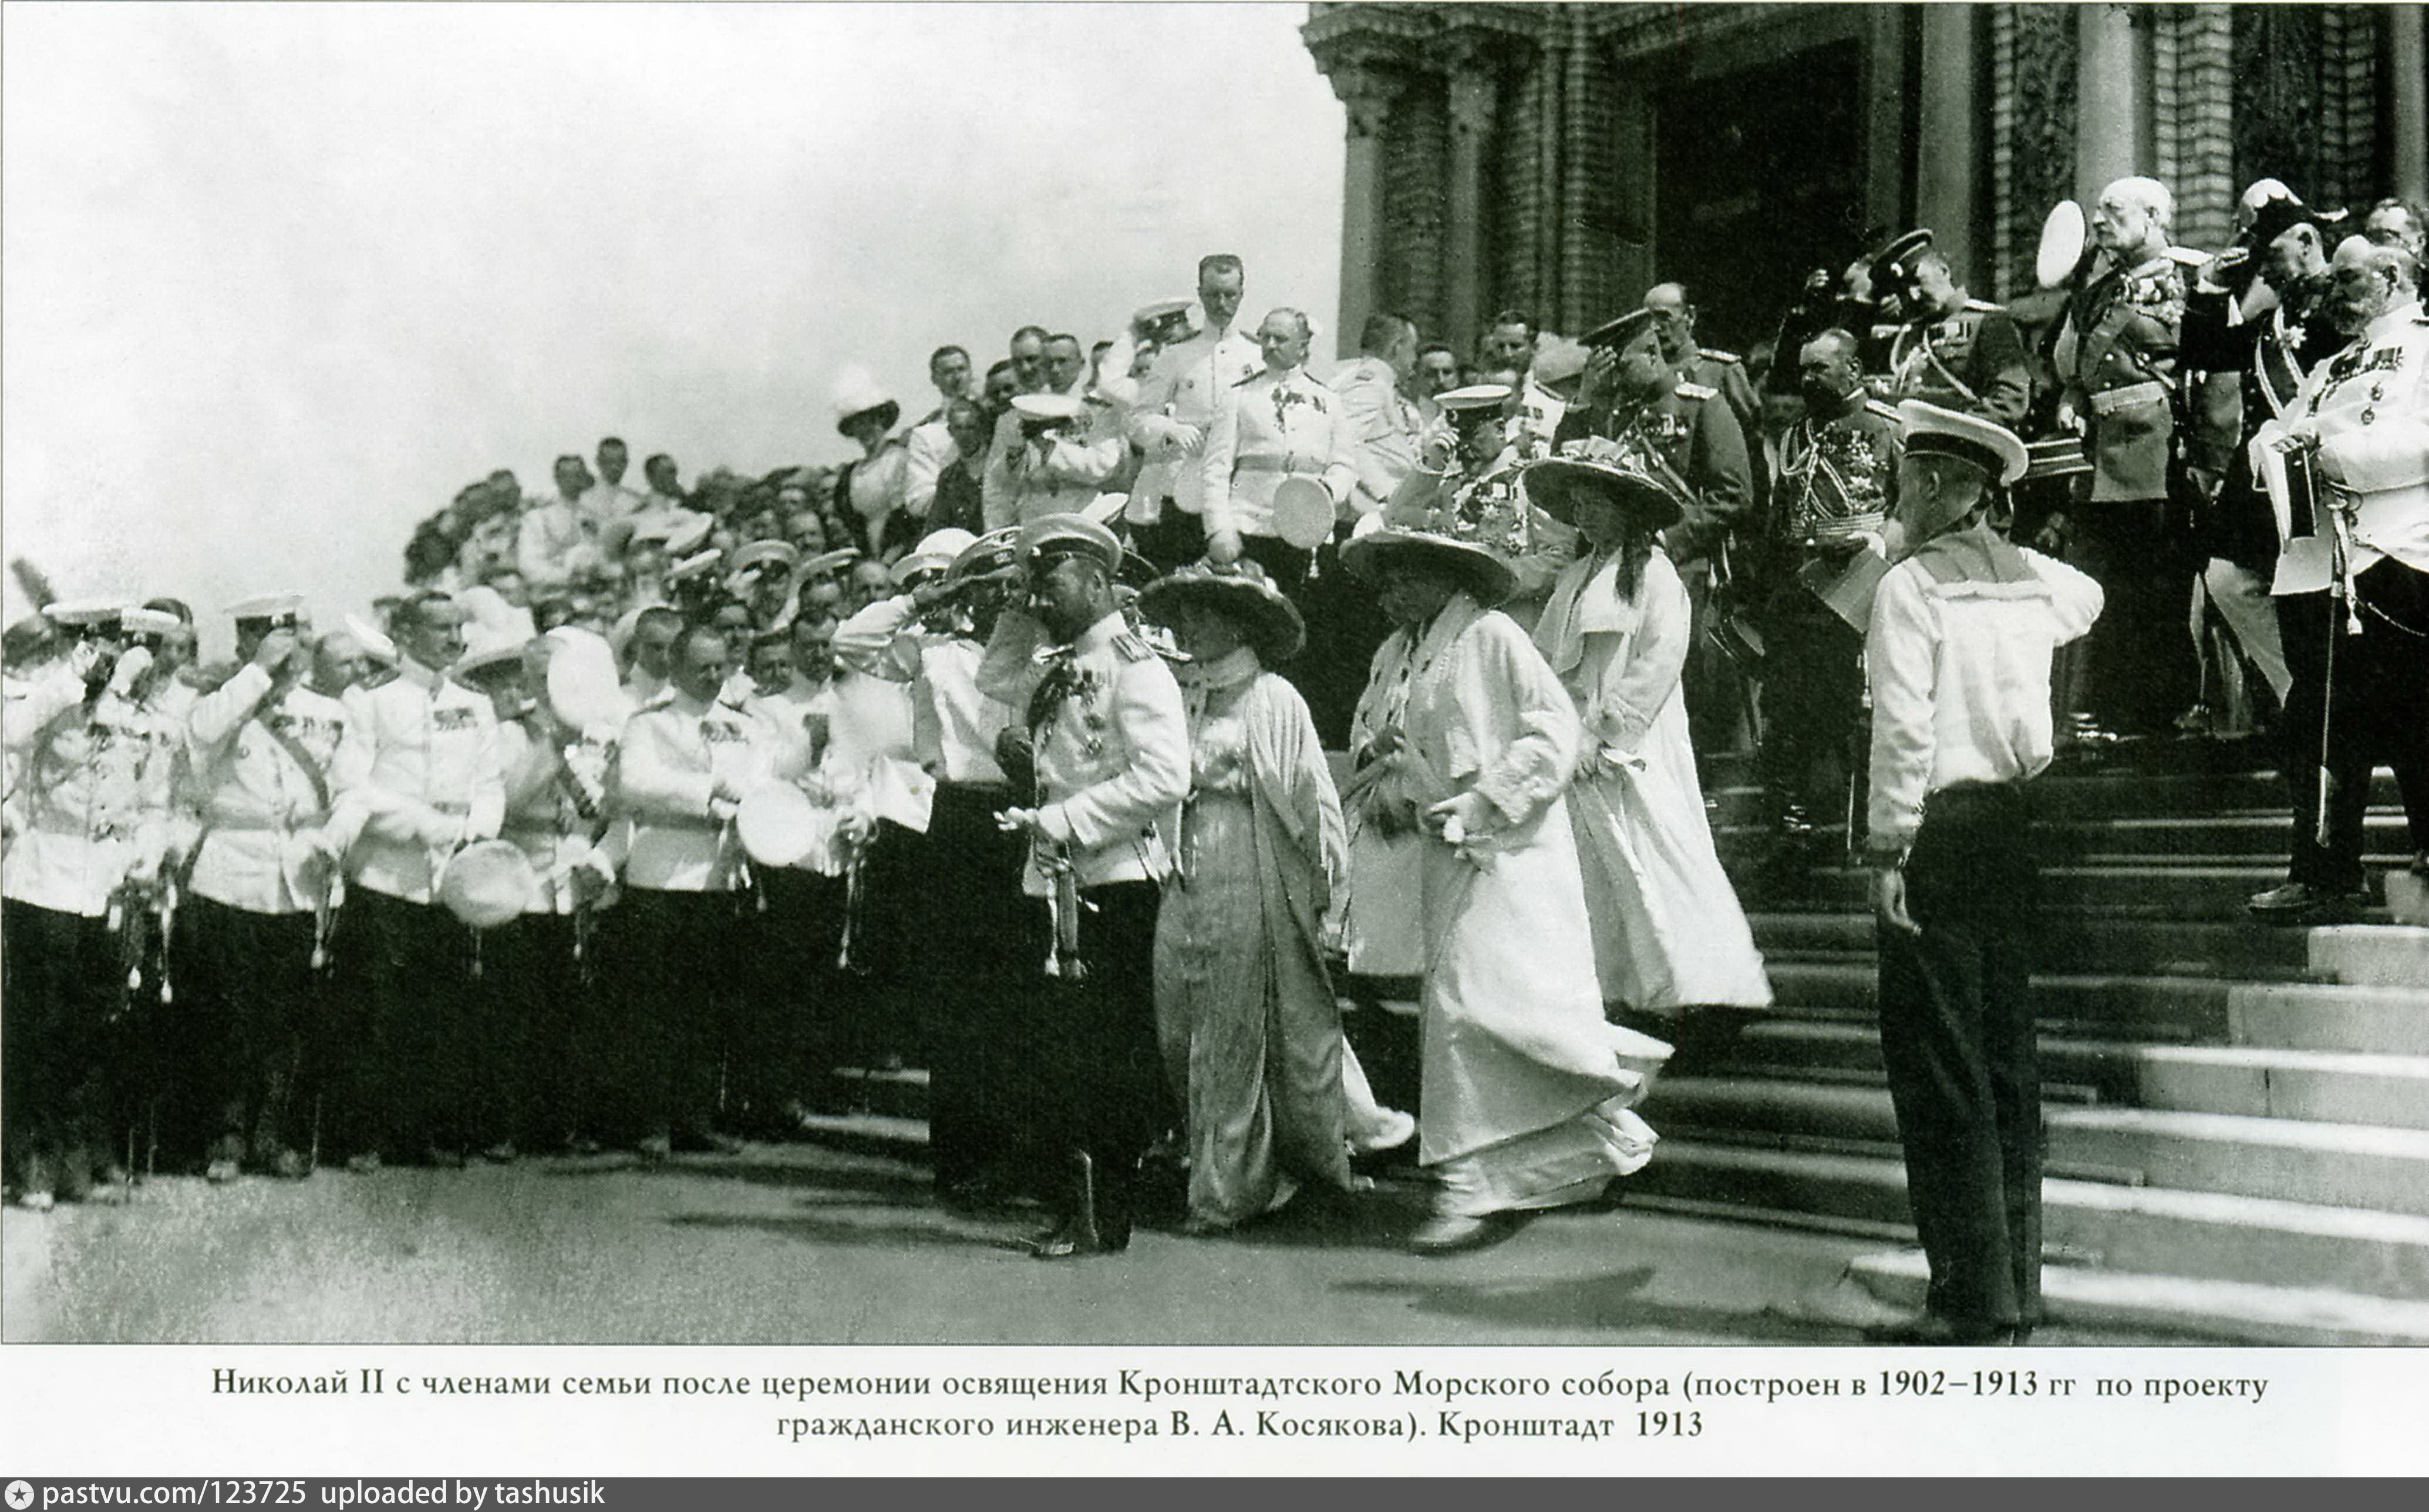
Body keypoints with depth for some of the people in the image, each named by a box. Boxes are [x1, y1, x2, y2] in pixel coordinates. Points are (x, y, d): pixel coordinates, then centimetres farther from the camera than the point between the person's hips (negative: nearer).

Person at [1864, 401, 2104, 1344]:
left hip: (1943, 827, -7)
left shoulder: (1911, 584, -9)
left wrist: (1887, 850, -14)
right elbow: (2089, 600, 35)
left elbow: (1904, 727, -16)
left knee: (1939, 1068, -2)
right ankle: (2018, 1283, 19)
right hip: (2021, 823, 7)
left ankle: (1974, 1300, -1)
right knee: (2010, 1060, 12)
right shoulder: (2034, 578, 10)